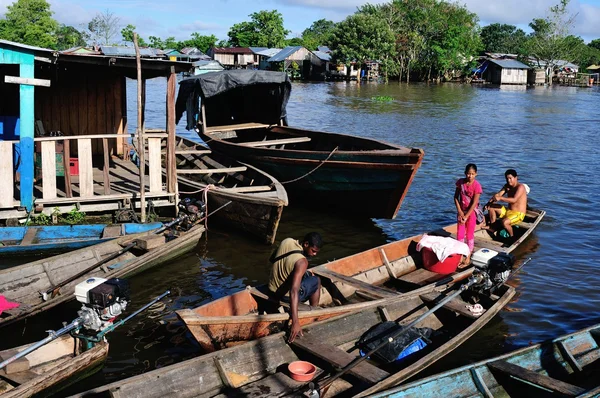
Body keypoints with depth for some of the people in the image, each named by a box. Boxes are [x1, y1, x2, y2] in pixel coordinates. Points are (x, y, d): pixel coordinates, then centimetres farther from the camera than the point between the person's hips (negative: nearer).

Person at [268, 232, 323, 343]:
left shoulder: (287, 241, -11)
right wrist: (295, 322, -44)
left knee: (308, 274, 26)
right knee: (317, 281, 11)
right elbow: (294, 291, -39)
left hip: (272, 287, 7)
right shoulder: (302, 262, -31)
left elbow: (272, 259, 9)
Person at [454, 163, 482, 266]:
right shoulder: (460, 182, -5)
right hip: (461, 211, 4)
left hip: (471, 212, -4)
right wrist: (460, 212, -7)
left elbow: (474, 203, -17)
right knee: (460, 234, 6)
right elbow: (456, 197, 2)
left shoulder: (476, 185, -17)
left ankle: (468, 259, 13)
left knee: (470, 235, 5)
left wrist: (466, 216, -17)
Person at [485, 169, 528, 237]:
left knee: (504, 222, -35)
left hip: (518, 214, -9)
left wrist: (500, 198, -39)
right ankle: (492, 227, 5)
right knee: (491, 206, 6)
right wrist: (490, 202, -17)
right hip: (508, 211, 9)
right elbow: (498, 194, 1)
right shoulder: (507, 186, 7)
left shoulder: (520, 187, -17)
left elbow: (514, 200, -31)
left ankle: (512, 237, -8)